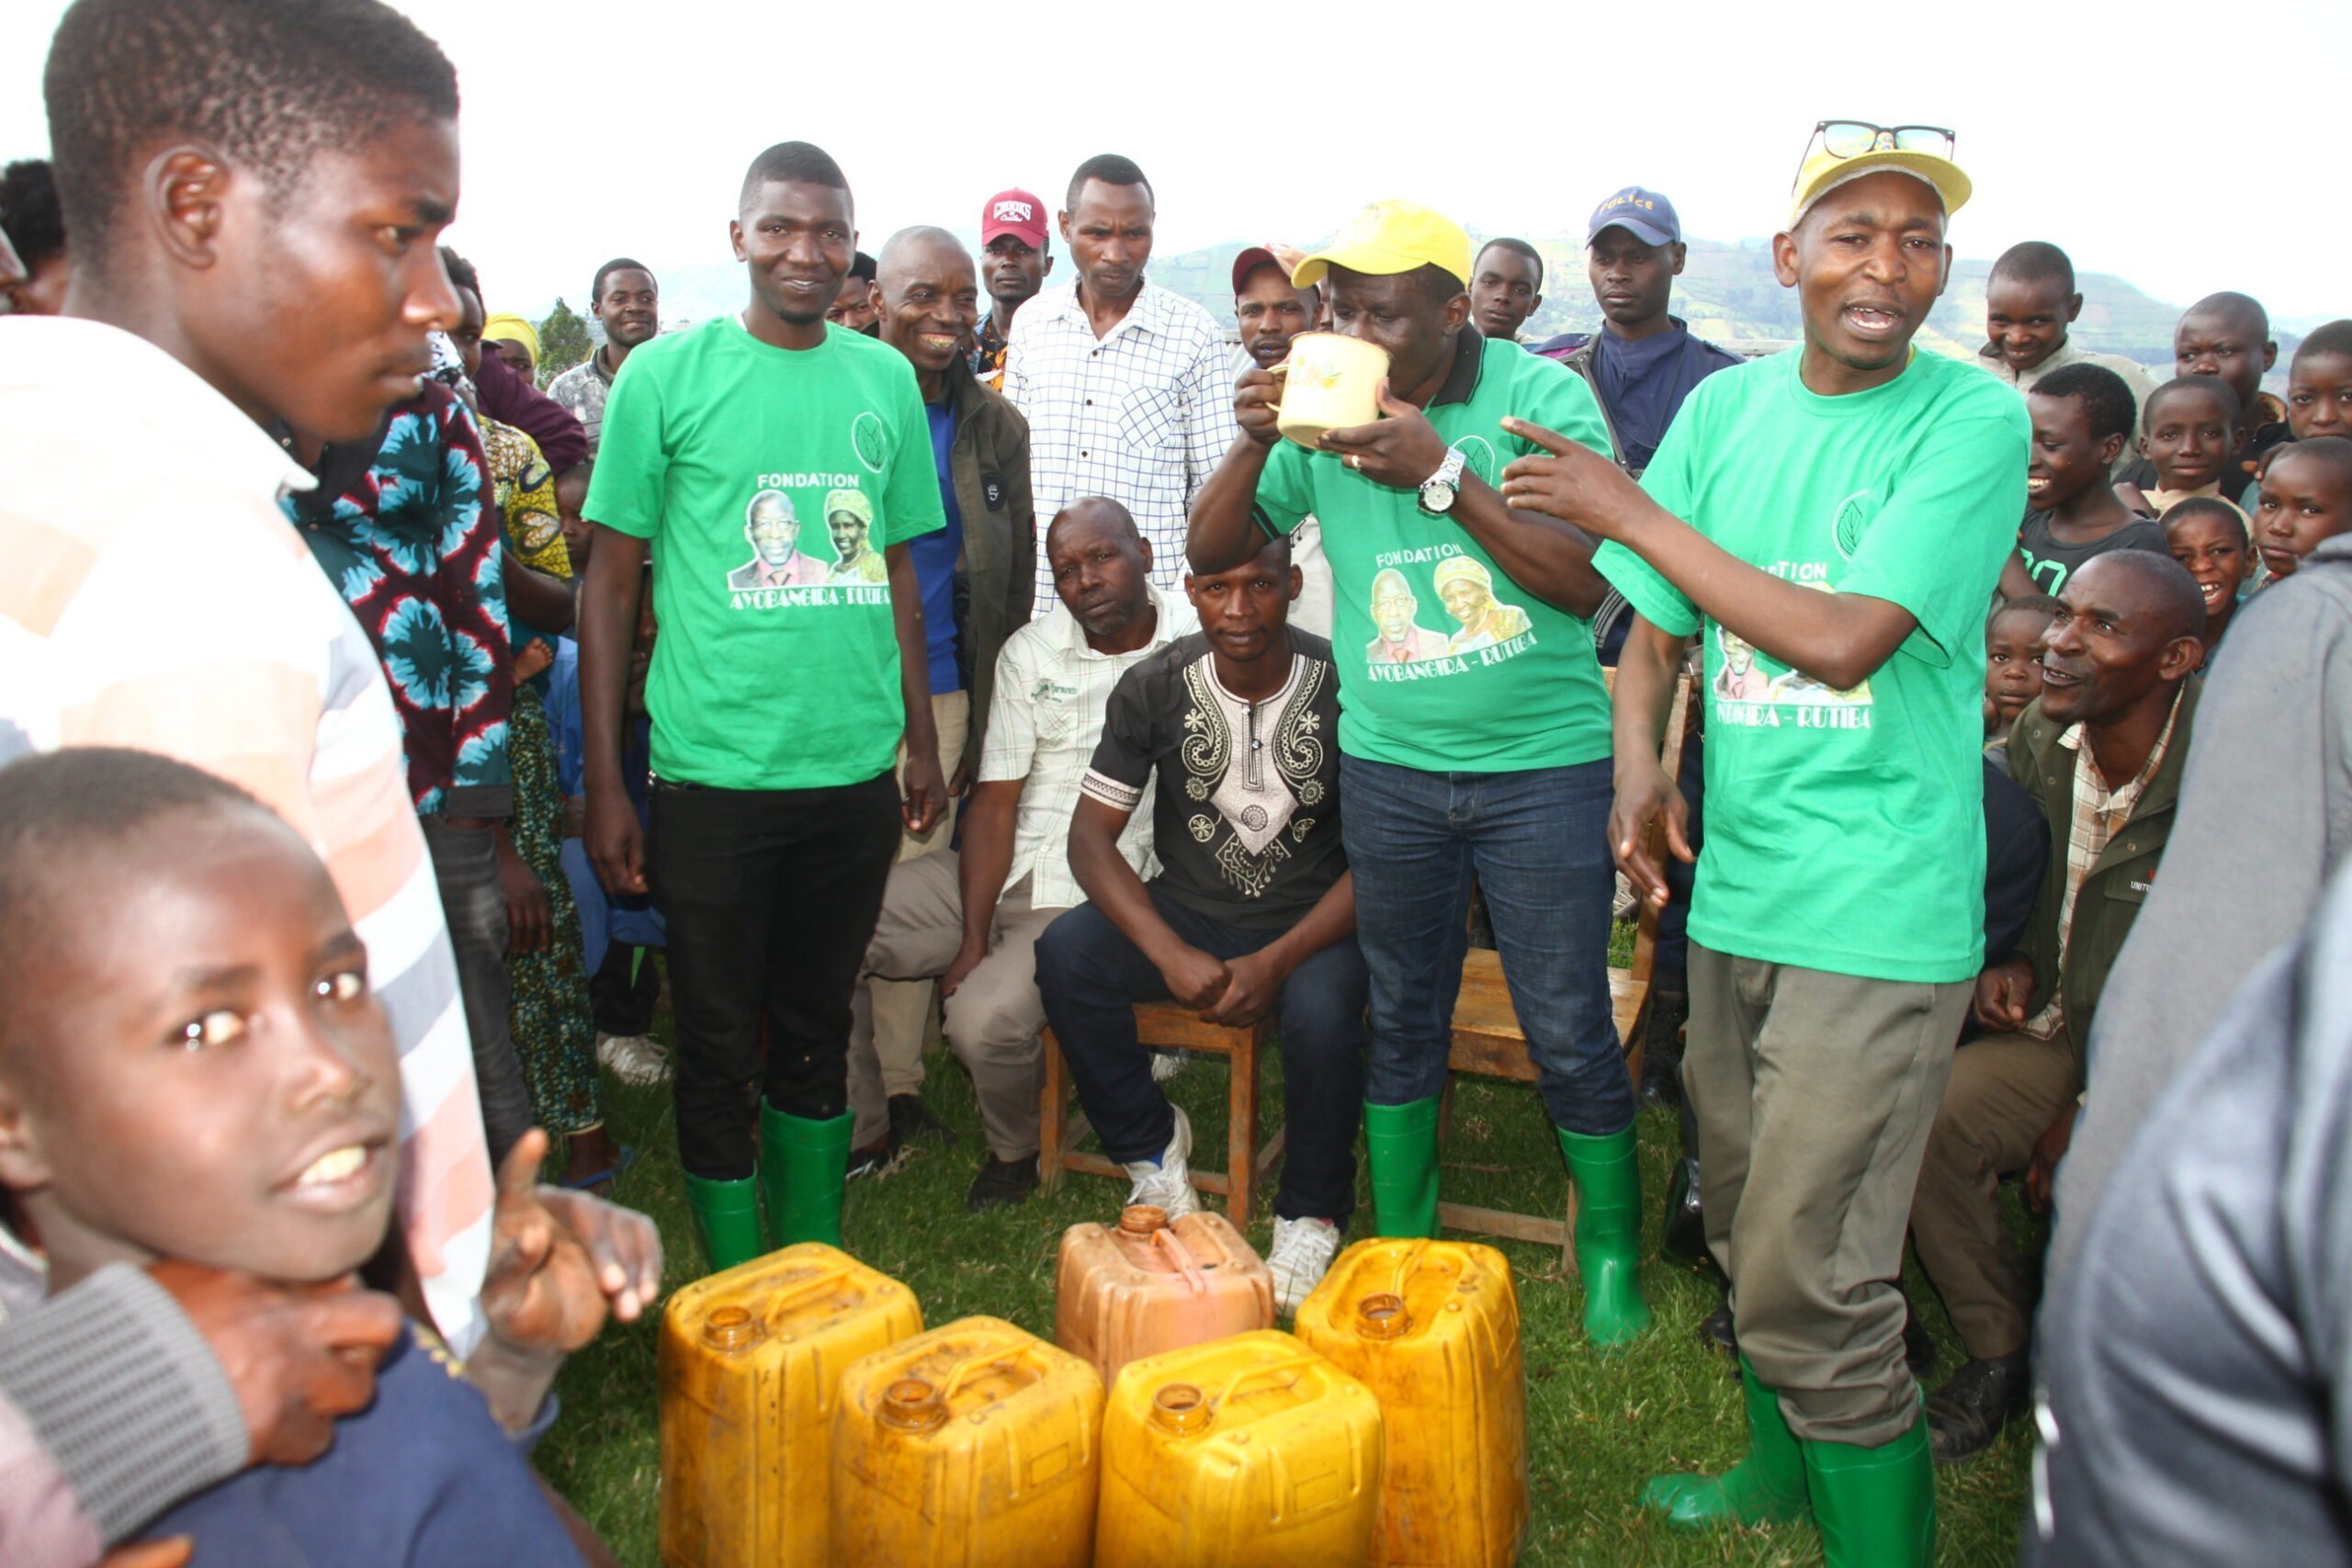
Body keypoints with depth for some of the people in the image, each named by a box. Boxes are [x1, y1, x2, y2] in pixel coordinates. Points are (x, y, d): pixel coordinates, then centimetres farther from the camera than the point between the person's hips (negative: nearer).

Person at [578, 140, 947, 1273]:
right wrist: (605, 784, -6)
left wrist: (923, 740, 13)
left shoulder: (885, 378, 8)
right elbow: (610, 580, -2)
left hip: (857, 769, 3)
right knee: (718, 1049, 7)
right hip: (715, 773, -3)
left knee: (816, 1032, 16)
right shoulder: (667, 374, -2)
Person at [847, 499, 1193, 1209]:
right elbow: (994, 803, 1)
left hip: (1101, 893, -5)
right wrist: (973, 940, -6)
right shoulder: (1030, 652, 4)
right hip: (1001, 869, 5)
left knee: (984, 1018, -28)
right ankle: (858, 1130, 13)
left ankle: (1016, 1150, 8)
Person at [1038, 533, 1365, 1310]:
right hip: (1187, 914, 2)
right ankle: (1152, 1150, 0)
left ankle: (1311, 1217, -5)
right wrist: (1172, 955, -22)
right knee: (1064, 953, -25)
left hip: (1311, 920, -2)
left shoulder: (1341, 685, -13)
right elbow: (1091, 835, -7)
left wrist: (1275, 963, -23)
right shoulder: (1155, 687, -7)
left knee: (1322, 1011, -34)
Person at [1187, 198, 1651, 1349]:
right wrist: (1254, 444, -16)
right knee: (1400, 1020, 15)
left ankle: (1612, 1252, 25)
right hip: (1388, 766, 4)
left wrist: (1441, 472, -25)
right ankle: (1399, 1245, 31)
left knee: (1569, 1030, 4)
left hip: (1542, 765, -3)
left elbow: (1588, 578, -19)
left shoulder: (1541, 396, -10)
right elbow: (1214, 552, 3)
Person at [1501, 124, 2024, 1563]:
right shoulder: (1729, 406, 7)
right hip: (1734, 888, 6)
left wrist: (1634, 512, -14)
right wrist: (1638, 759, -8)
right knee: (1746, 1225, 21)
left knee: (1810, 1281, -5)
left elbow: (1845, 641, -19)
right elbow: (1654, 626, 11)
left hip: (1879, 908, -6)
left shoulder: (1974, 421, -9)